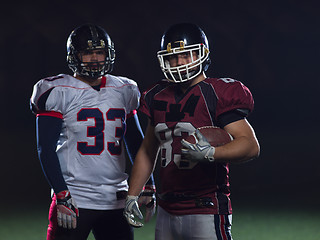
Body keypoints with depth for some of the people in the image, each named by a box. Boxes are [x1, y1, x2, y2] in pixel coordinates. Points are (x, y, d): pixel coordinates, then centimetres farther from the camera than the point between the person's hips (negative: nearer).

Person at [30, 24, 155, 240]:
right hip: (75, 201, -4)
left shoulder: (124, 91, 12)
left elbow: (136, 144, 21)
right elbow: (46, 150, -7)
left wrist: (148, 187, 15)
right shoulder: (58, 92, -3)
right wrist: (62, 195, -15)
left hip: (116, 201, 5)